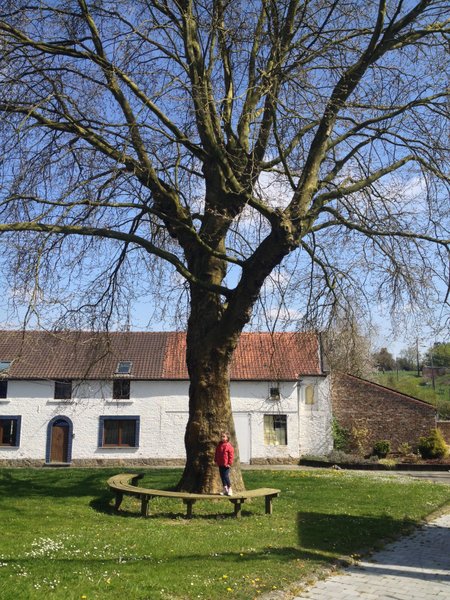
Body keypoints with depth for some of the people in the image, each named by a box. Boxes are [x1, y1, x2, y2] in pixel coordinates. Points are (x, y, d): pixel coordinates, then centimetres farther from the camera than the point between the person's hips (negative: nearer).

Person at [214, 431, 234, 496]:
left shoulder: (229, 446, -10)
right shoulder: (219, 445, 8)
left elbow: (231, 455, -10)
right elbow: (216, 454, 17)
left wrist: (229, 463, -13)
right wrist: (216, 461, 11)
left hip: (226, 465, -7)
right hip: (220, 465, 7)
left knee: (226, 476, -10)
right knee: (222, 477, 11)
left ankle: (229, 489, 5)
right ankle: (225, 490, 21)